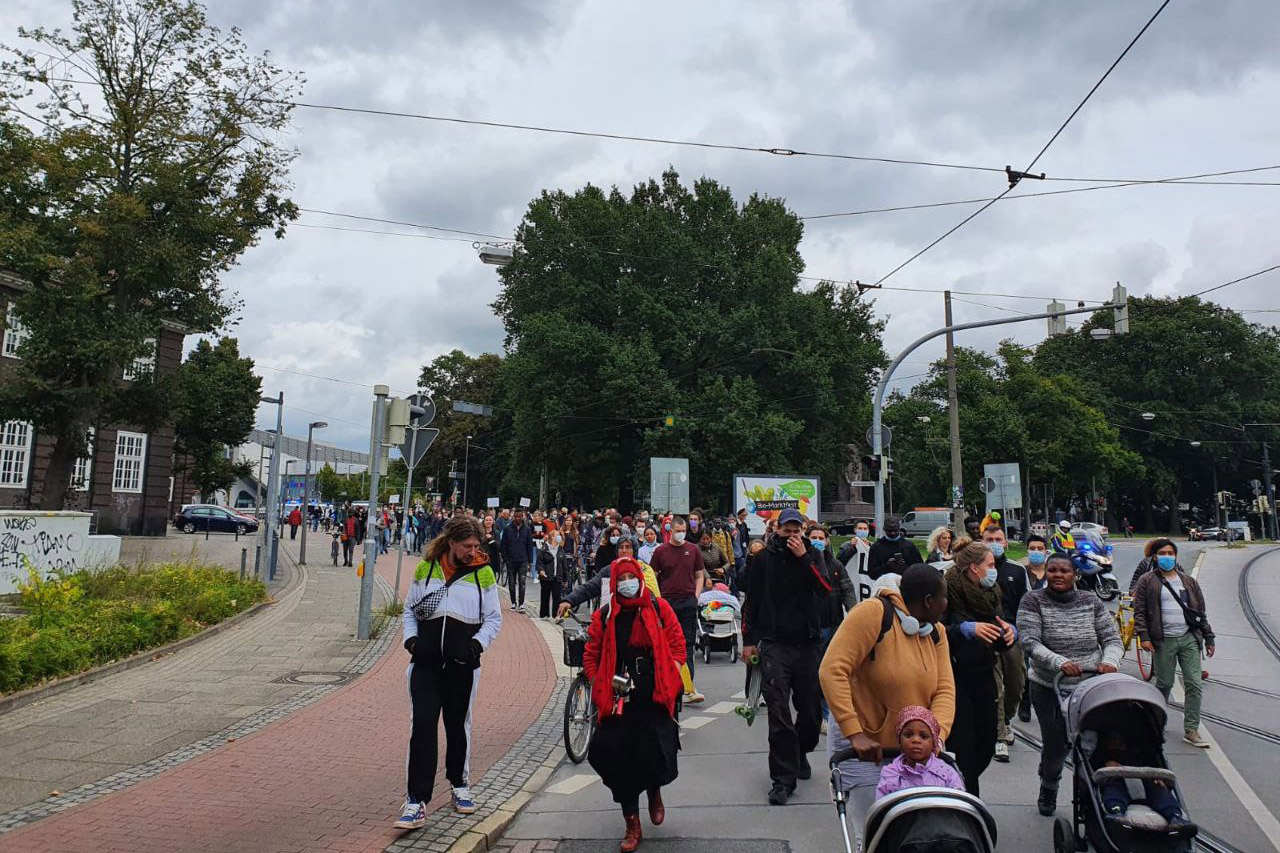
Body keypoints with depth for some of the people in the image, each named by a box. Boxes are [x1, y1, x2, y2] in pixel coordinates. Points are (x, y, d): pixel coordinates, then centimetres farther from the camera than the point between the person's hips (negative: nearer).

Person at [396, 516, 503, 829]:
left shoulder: (483, 573, 2)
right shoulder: (425, 569, 5)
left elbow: (494, 618, 6)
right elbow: (409, 609, 14)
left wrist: (478, 643, -9)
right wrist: (411, 639, -2)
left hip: (463, 662, 0)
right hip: (426, 660, 0)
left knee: (458, 723, 13)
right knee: (423, 723, -6)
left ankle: (459, 784, 34)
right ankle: (417, 800, -1)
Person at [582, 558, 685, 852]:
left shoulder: (659, 608, 1)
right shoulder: (604, 616, 3)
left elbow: (677, 643, 4)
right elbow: (591, 655, 8)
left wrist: (671, 678, -4)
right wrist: (599, 689, 2)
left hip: (656, 697, -1)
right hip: (619, 702, 1)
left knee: (658, 758, -6)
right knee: (621, 764, 4)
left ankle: (654, 791, 32)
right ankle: (633, 828, 22)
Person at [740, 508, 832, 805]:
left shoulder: (813, 556, 6)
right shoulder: (763, 559, 3)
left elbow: (825, 590, -10)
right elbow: (751, 601, 8)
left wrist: (803, 557, -16)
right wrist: (749, 640, 5)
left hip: (807, 644, 2)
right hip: (774, 644, -2)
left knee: (810, 708, 12)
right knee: (778, 712, -8)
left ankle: (800, 753, 39)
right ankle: (783, 779, -2)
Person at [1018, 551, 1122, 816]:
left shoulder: (1090, 601, 3)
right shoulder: (1033, 600, -7)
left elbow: (1112, 638, 3)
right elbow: (1029, 642, -16)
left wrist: (1109, 661, -18)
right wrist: (1060, 662, -30)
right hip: (1049, 689, -2)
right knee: (1055, 744, 5)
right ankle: (1048, 792, 32)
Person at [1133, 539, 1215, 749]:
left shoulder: (1189, 581, 14)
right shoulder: (1147, 581, 2)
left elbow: (1201, 611, 18)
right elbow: (1139, 611, -1)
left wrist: (1208, 638, 14)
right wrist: (1144, 636, -11)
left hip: (1189, 639, 3)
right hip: (1163, 641, -3)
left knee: (1194, 684, -3)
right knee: (1164, 684, 4)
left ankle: (1191, 731, 3)